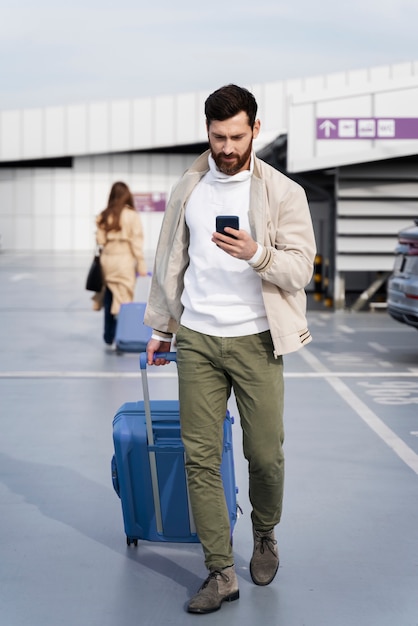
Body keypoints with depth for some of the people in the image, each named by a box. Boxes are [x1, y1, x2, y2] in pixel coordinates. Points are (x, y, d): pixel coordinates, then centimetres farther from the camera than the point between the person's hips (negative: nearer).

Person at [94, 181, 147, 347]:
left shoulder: (103, 216, 2)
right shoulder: (132, 216, -7)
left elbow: (100, 240, 0)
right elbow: (136, 242, -7)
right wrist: (141, 265, -4)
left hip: (107, 260, 4)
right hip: (125, 261, -3)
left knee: (109, 300, 12)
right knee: (123, 301, 2)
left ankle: (109, 337, 19)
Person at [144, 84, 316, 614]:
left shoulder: (283, 193, -3)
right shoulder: (187, 188, 8)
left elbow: (301, 268, -8)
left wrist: (257, 254, -27)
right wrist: (160, 327, 17)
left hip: (256, 339, -2)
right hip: (197, 339, 3)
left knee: (266, 455, 3)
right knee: (200, 457, -1)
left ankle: (265, 535, 33)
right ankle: (221, 574, 8)